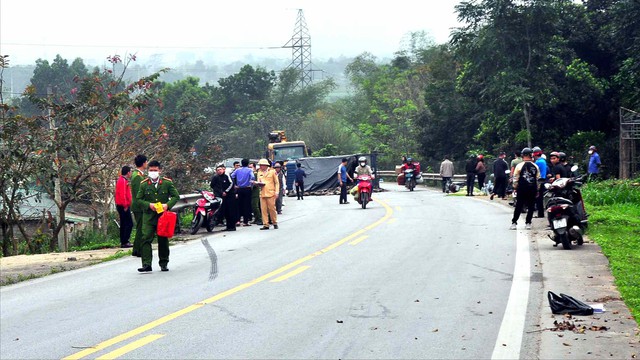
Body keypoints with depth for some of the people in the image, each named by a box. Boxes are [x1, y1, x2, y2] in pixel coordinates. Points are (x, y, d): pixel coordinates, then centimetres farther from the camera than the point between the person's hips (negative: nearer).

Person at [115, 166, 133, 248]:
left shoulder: (122, 180, 18)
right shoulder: (123, 181, -15)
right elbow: (123, 194, -22)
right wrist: (125, 206, -20)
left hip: (121, 206, 11)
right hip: (124, 206, -11)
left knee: (123, 224, 12)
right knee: (129, 224, -10)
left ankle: (123, 242, 15)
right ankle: (125, 242, -13)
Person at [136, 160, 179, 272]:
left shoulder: (167, 183, 3)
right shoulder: (144, 185, 2)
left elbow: (176, 196, 4)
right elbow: (139, 199, 4)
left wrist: (168, 205, -13)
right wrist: (149, 205, -13)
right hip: (148, 217, -1)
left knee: (163, 241, 9)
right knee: (146, 239, -13)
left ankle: (163, 264, 21)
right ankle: (146, 264, -15)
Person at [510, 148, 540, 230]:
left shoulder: (519, 166, -8)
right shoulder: (535, 166, 1)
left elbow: (515, 178, -5)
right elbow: (538, 178, 6)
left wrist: (515, 187, 8)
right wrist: (536, 190, 13)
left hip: (522, 189, -2)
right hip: (533, 189, 2)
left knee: (519, 206, 4)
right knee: (531, 206, 9)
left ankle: (514, 223, 2)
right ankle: (528, 223, 8)